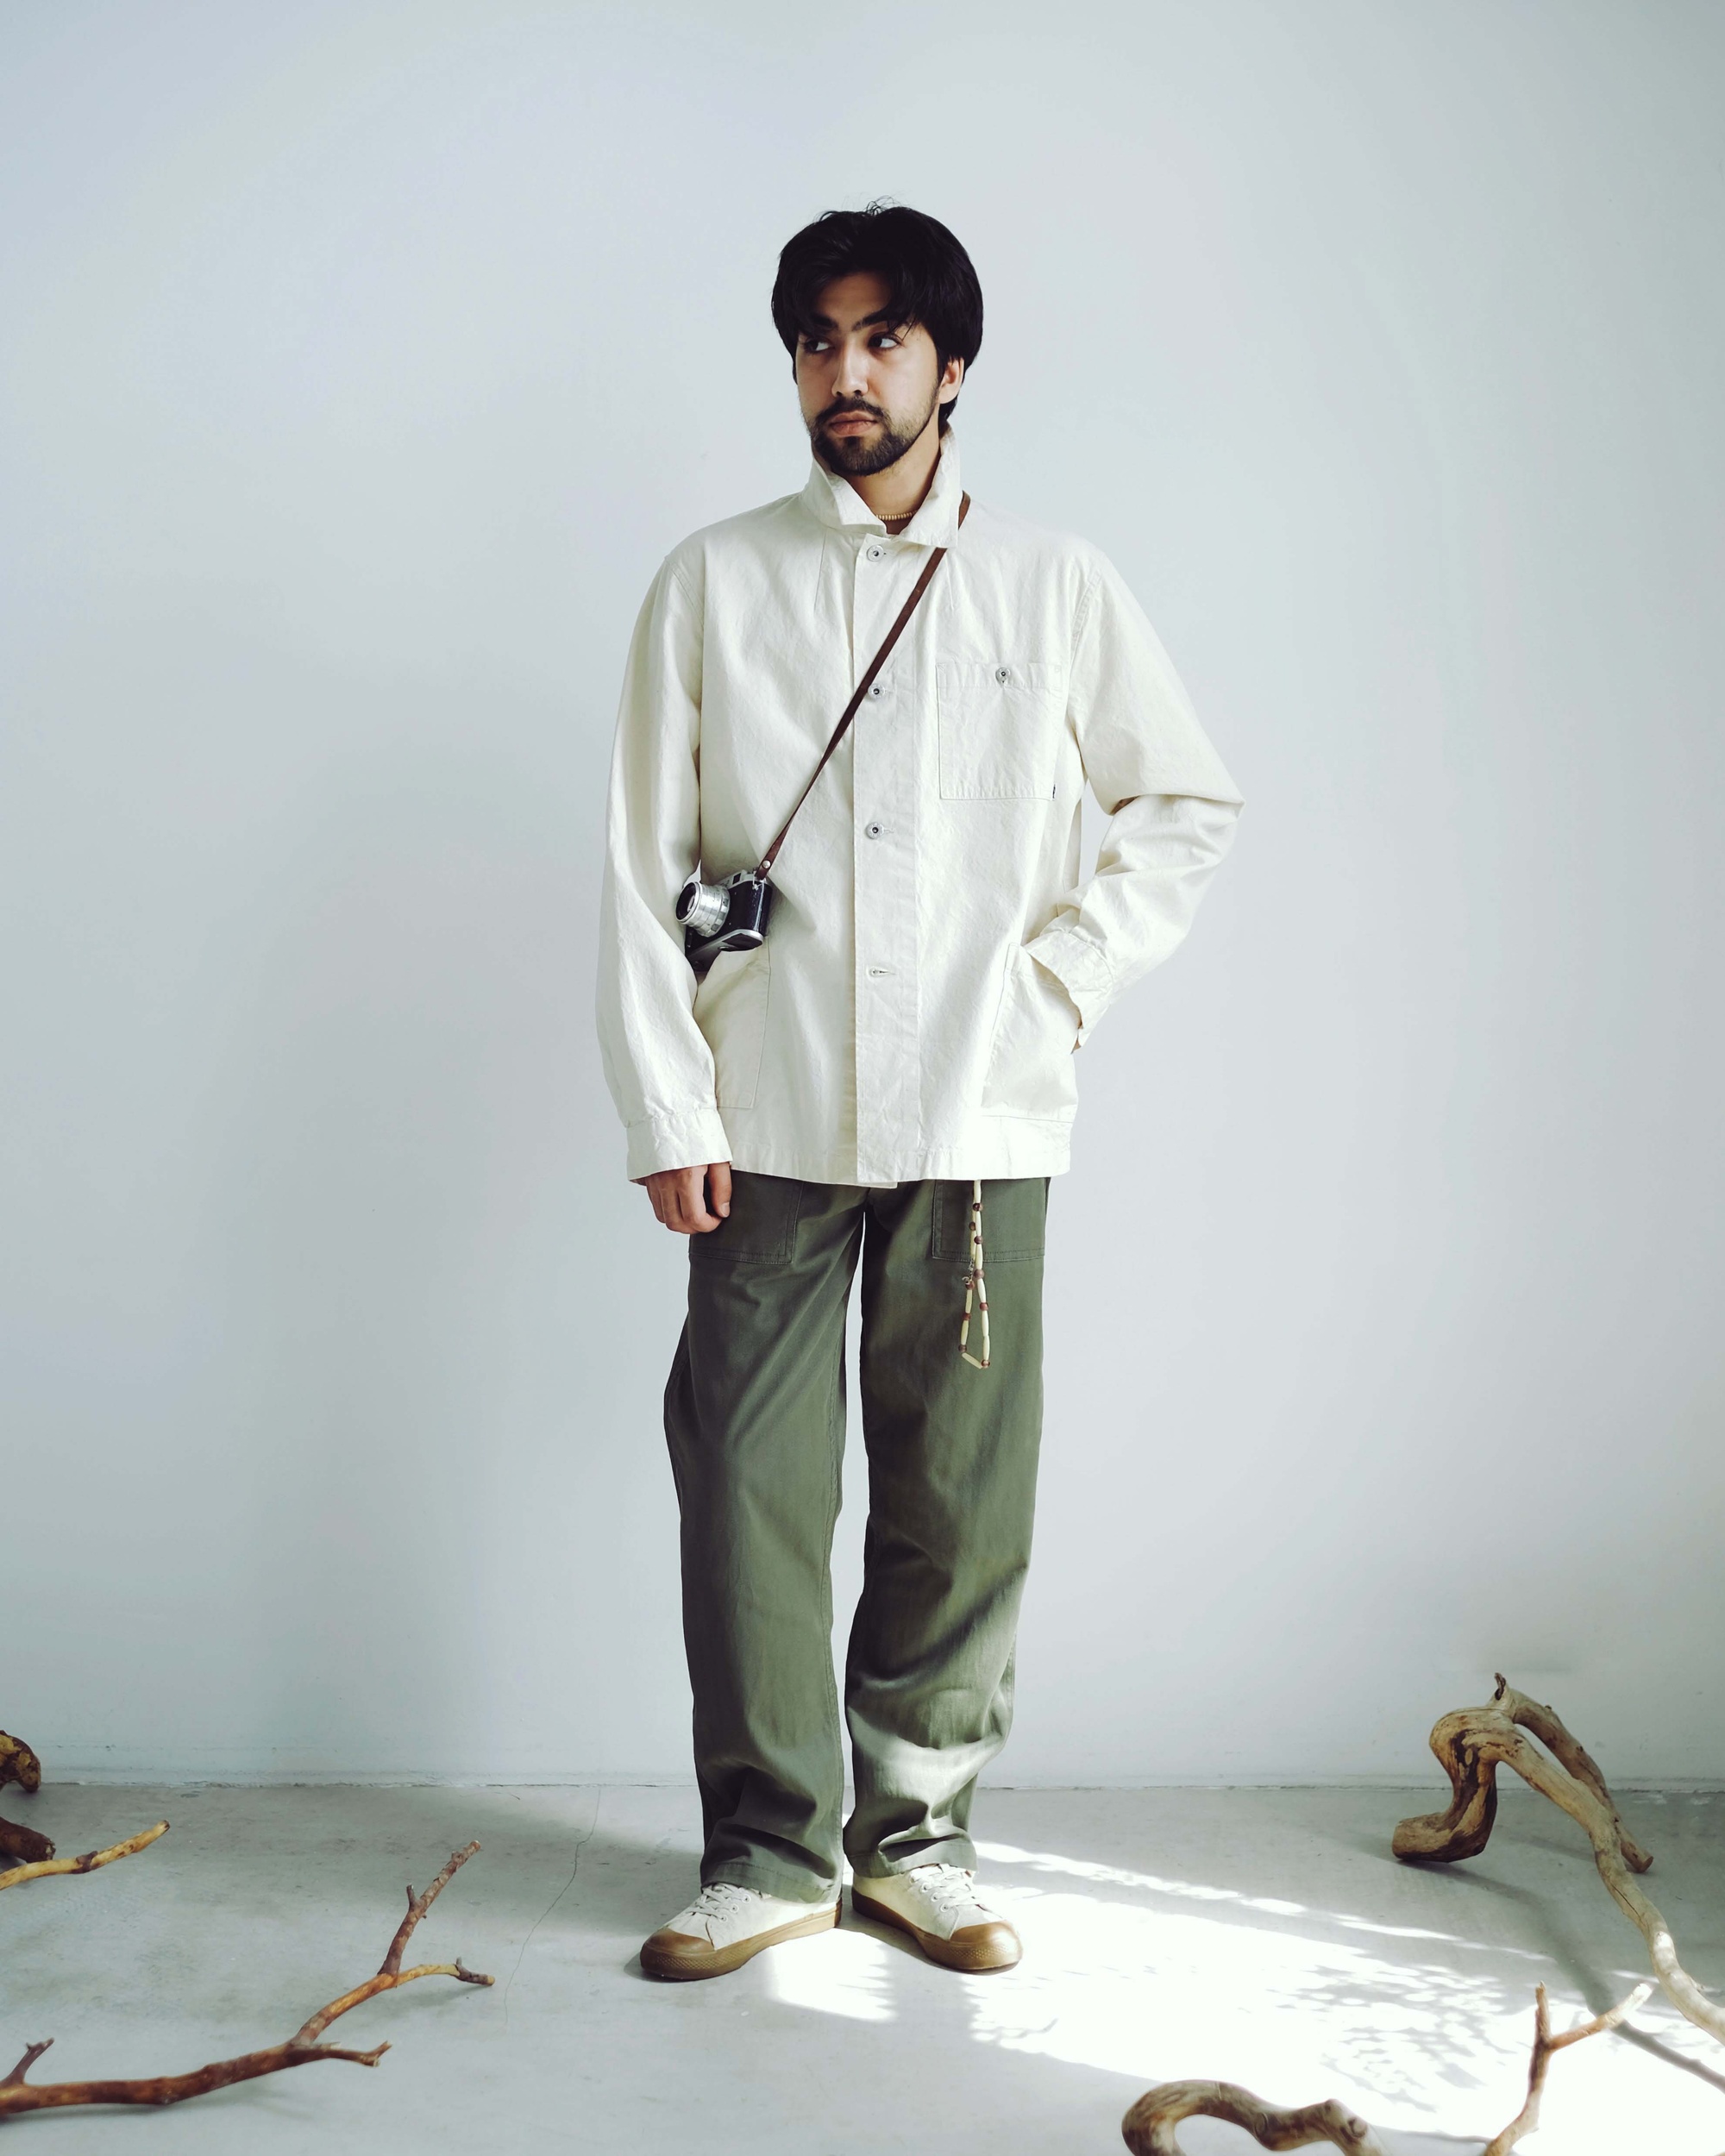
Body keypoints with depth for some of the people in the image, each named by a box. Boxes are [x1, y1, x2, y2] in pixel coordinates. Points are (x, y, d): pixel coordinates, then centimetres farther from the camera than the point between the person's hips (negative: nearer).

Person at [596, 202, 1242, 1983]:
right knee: (749, 1484, 0)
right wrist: (666, 1116, -5)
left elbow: (1189, 800, 16)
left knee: (960, 1496, 5)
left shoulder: (1051, 586, 8)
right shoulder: (713, 583, 6)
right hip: (771, 1121, 0)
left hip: (981, 1118, 1)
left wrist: (1071, 971, 2)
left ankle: (917, 1834, 21)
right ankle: (770, 1850, 16)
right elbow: (641, 867, 2)